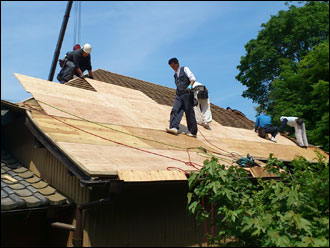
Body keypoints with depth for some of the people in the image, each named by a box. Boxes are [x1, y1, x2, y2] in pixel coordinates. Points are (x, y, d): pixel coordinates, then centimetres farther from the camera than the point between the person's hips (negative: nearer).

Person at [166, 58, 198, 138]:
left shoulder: (185, 69, 7)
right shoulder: (175, 75, 24)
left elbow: (192, 78, -4)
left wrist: (190, 86, -20)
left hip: (187, 94, -6)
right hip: (178, 95, 6)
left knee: (189, 112, -4)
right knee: (175, 110, -15)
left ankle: (193, 132, 2)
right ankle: (174, 128, -28)